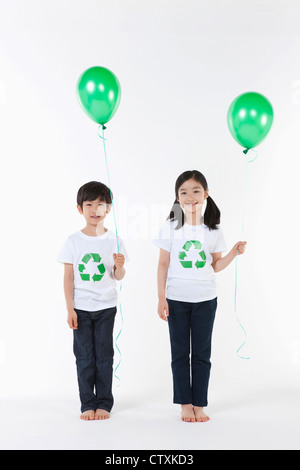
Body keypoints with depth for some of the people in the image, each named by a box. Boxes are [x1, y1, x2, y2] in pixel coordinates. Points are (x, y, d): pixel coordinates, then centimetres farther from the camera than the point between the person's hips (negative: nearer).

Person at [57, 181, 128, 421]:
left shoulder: (114, 240, 0)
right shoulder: (74, 241, -1)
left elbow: (118, 277, 2)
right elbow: (68, 276, -1)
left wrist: (120, 265, -21)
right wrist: (69, 309, -5)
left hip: (106, 307, 0)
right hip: (81, 308, 0)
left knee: (104, 355, 5)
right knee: (84, 356, 4)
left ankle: (104, 403, 16)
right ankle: (88, 404, 15)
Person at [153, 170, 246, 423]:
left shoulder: (213, 230, 1)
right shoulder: (170, 227, -3)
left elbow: (216, 265, 7)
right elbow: (163, 264, -1)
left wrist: (234, 253, -10)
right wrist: (161, 298, -5)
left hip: (205, 298, 1)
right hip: (177, 298, -1)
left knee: (202, 353, 6)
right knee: (180, 352, 6)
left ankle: (199, 404, 17)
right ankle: (185, 404, 17)